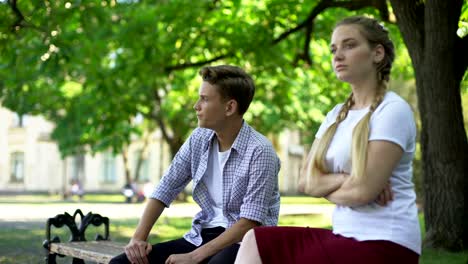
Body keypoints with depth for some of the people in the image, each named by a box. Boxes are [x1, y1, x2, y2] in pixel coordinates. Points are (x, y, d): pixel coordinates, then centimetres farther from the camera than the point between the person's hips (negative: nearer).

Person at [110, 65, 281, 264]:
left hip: (245, 243, -6)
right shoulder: (199, 139, 5)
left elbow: (250, 223, -19)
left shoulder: (259, 151, -14)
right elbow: (165, 190, 8)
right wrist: (139, 237, -6)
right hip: (202, 237, 7)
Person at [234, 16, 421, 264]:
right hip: (346, 234, 7)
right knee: (256, 241, -2)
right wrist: (344, 179, -13)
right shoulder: (337, 115, 13)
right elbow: (306, 181, 5)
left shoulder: (393, 110, -11)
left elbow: (363, 190, -19)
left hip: (383, 243, -7)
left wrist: (326, 187, 0)